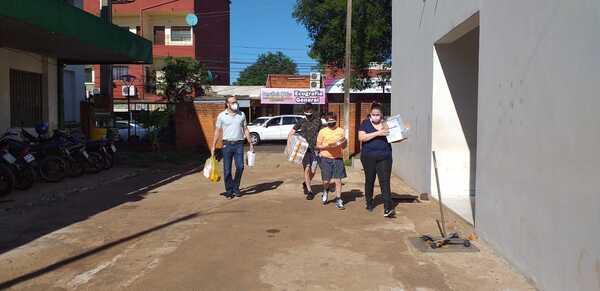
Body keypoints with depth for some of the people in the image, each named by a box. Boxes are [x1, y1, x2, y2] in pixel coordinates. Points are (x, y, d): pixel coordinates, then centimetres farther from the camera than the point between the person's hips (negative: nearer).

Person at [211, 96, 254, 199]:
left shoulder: (242, 115, 8)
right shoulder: (221, 115, 2)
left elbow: (245, 129, 13)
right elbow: (217, 131, 4)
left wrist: (250, 143, 9)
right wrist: (213, 146, 0)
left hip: (239, 144, 1)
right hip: (227, 144, -1)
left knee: (240, 166, -6)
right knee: (227, 169, 1)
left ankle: (236, 188, 12)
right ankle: (229, 190, 13)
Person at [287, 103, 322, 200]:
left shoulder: (318, 121, 6)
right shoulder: (301, 122, 1)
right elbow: (291, 134, 4)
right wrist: (289, 146, -6)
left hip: (314, 149, 2)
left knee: (313, 171, 1)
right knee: (307, 170, -6)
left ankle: (305, 184, 31)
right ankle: (310, 191, 5)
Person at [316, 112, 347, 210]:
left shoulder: (341, 131, 6)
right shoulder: (322, 131, -1)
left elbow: (343, 146, 12)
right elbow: (318, 146, 2)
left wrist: (343, 143, -11)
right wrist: (328, 146, -14)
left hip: (338, 158, 1)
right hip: (326, 158, -1)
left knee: (338, 180, -1)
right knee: (326, 181, 1)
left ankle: (338, 200, 10)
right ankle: (325, 191, 34)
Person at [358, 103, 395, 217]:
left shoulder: (386, 123, 8)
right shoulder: (365, 123, 1)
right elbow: (361, 137, -14)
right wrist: (378, 133, -20)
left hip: (384, 157, 1)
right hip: (368, 157, 0)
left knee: (385, 182, -8)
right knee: (369, 181, 13)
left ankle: (387, 209, -13)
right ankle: (369, 203, 32)